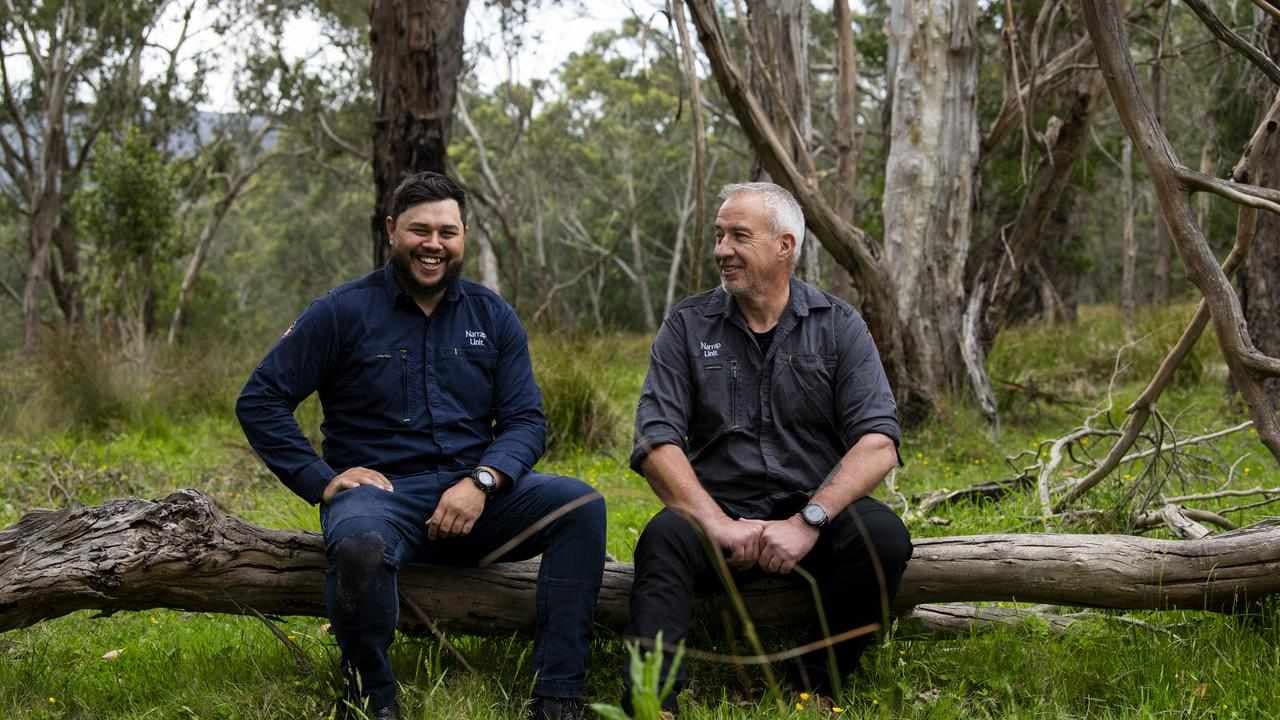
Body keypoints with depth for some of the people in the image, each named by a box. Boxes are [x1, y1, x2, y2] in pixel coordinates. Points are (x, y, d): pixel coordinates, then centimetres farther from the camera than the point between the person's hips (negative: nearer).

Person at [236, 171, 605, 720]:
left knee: (582, 505, -22)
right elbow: (259, 401, 2)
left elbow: (525, 420, 6)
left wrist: (481, 482, -14)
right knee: (359, 544, -40)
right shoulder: (343, 313, 1)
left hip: (474, 493, 4)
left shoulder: (492, 316, 11)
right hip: (381, 491, -3)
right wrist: (321, 481, -10)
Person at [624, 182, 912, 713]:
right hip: (718, 512, 0)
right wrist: (719, 524, -21)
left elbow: (878, 442, -8)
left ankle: (814, 686, -13)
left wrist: (808, 521, -22)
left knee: (882, 536, -29)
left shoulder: (838, 326, 3)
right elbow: (656, 441, -6)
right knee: (664, 538, -31)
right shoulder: (687, 326, 5)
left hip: (817, 513, 0)